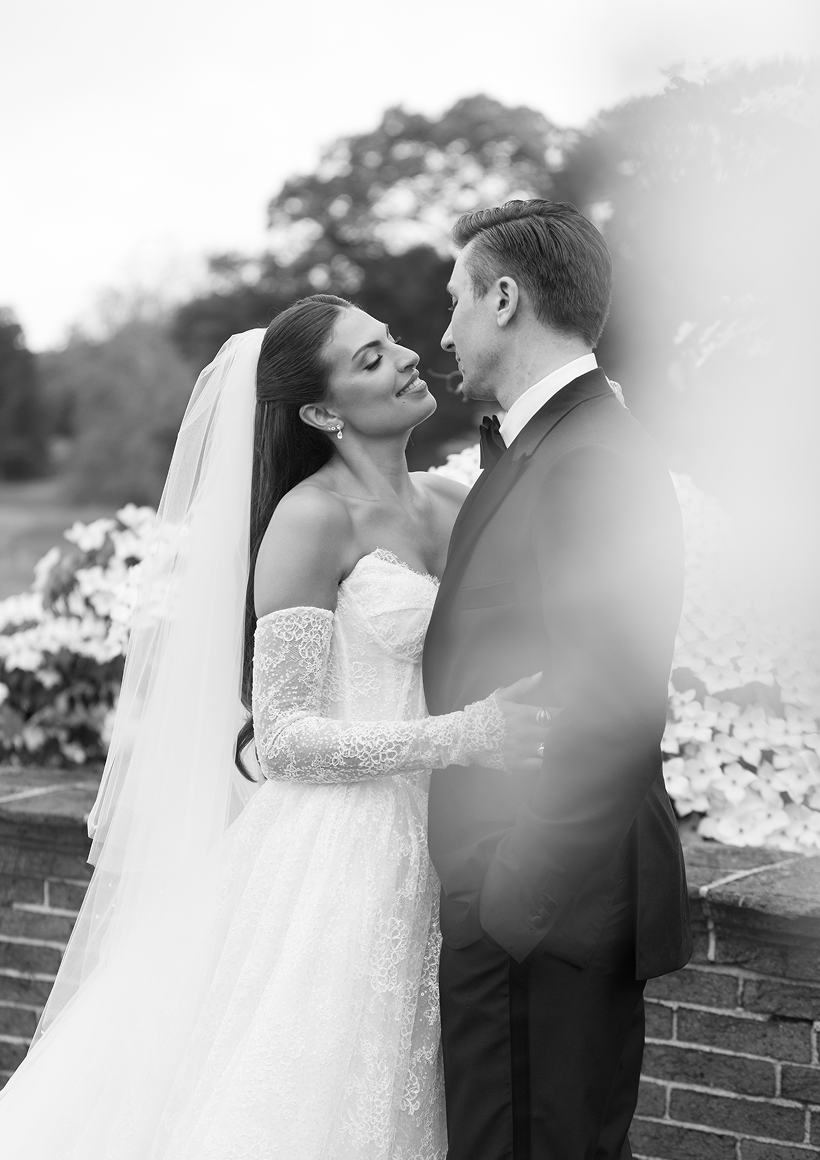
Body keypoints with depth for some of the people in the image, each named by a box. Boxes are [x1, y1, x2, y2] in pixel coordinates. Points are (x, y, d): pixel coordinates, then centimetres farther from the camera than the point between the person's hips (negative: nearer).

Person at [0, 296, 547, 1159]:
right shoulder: (312, 518, -10)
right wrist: (460, 738, -22)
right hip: (340, 865, -6)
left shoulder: (454, 506, 10)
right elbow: (281, 738, -15)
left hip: (438, 864, 6)